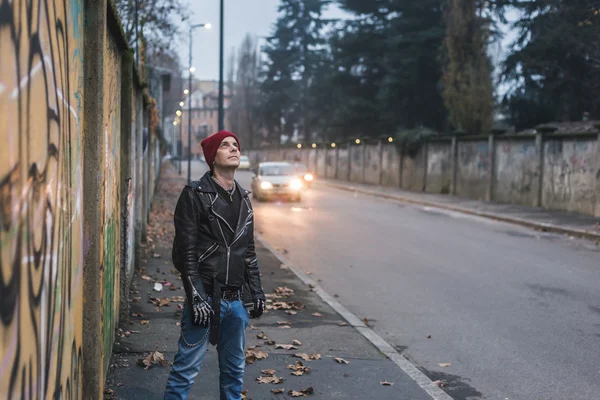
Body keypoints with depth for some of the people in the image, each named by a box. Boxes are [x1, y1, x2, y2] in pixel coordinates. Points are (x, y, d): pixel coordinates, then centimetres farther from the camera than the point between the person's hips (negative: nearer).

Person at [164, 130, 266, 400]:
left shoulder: (243, 198, 13)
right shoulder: (195, 195, -7)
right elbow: (185, 251, -11)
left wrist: (256, 292, 14)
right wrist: (196, 298, -15)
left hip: (236, 299, 6)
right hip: (206, 297, -6)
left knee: (234, 368, 14)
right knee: (187, 368, -2)